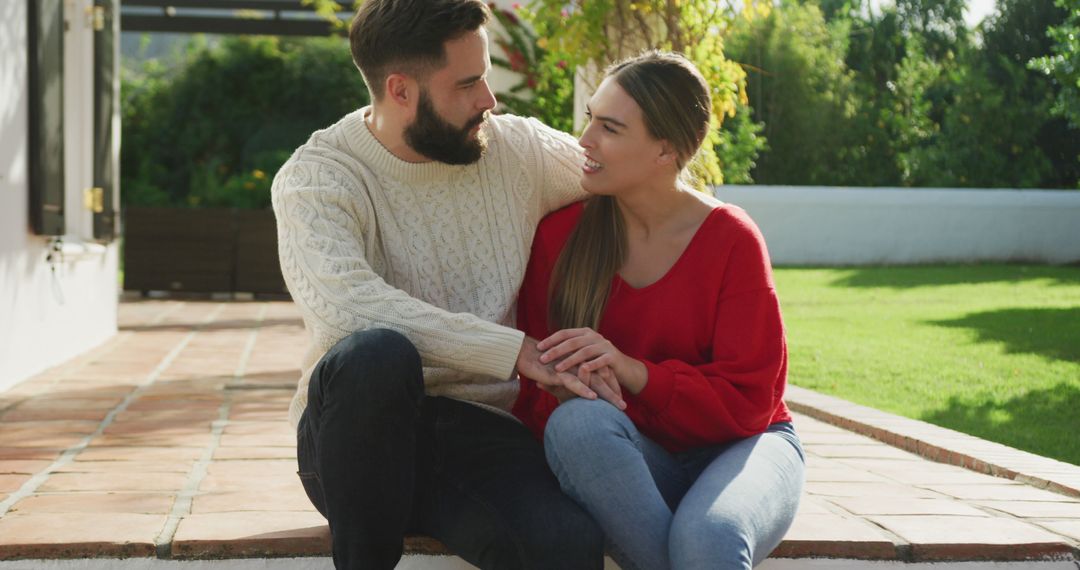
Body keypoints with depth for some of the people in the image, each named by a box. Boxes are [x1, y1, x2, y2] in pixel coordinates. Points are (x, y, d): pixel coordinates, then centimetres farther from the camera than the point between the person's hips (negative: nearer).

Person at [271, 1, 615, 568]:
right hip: (360, 435, -1)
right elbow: (345, 304, -26)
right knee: (378, 352, -38)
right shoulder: (314, 177, -8)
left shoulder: (517, 149, 6)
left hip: (477, 428, 2)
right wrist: (515, 350, -28)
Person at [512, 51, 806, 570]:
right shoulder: (560, 231, -3)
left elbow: (746, 401, -11)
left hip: (737, 444, -3)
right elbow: (537, 384, -1)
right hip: (629, 456, 3)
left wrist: (631, 371, -26)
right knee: (578, 420, -34)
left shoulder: (730, 240, -9)